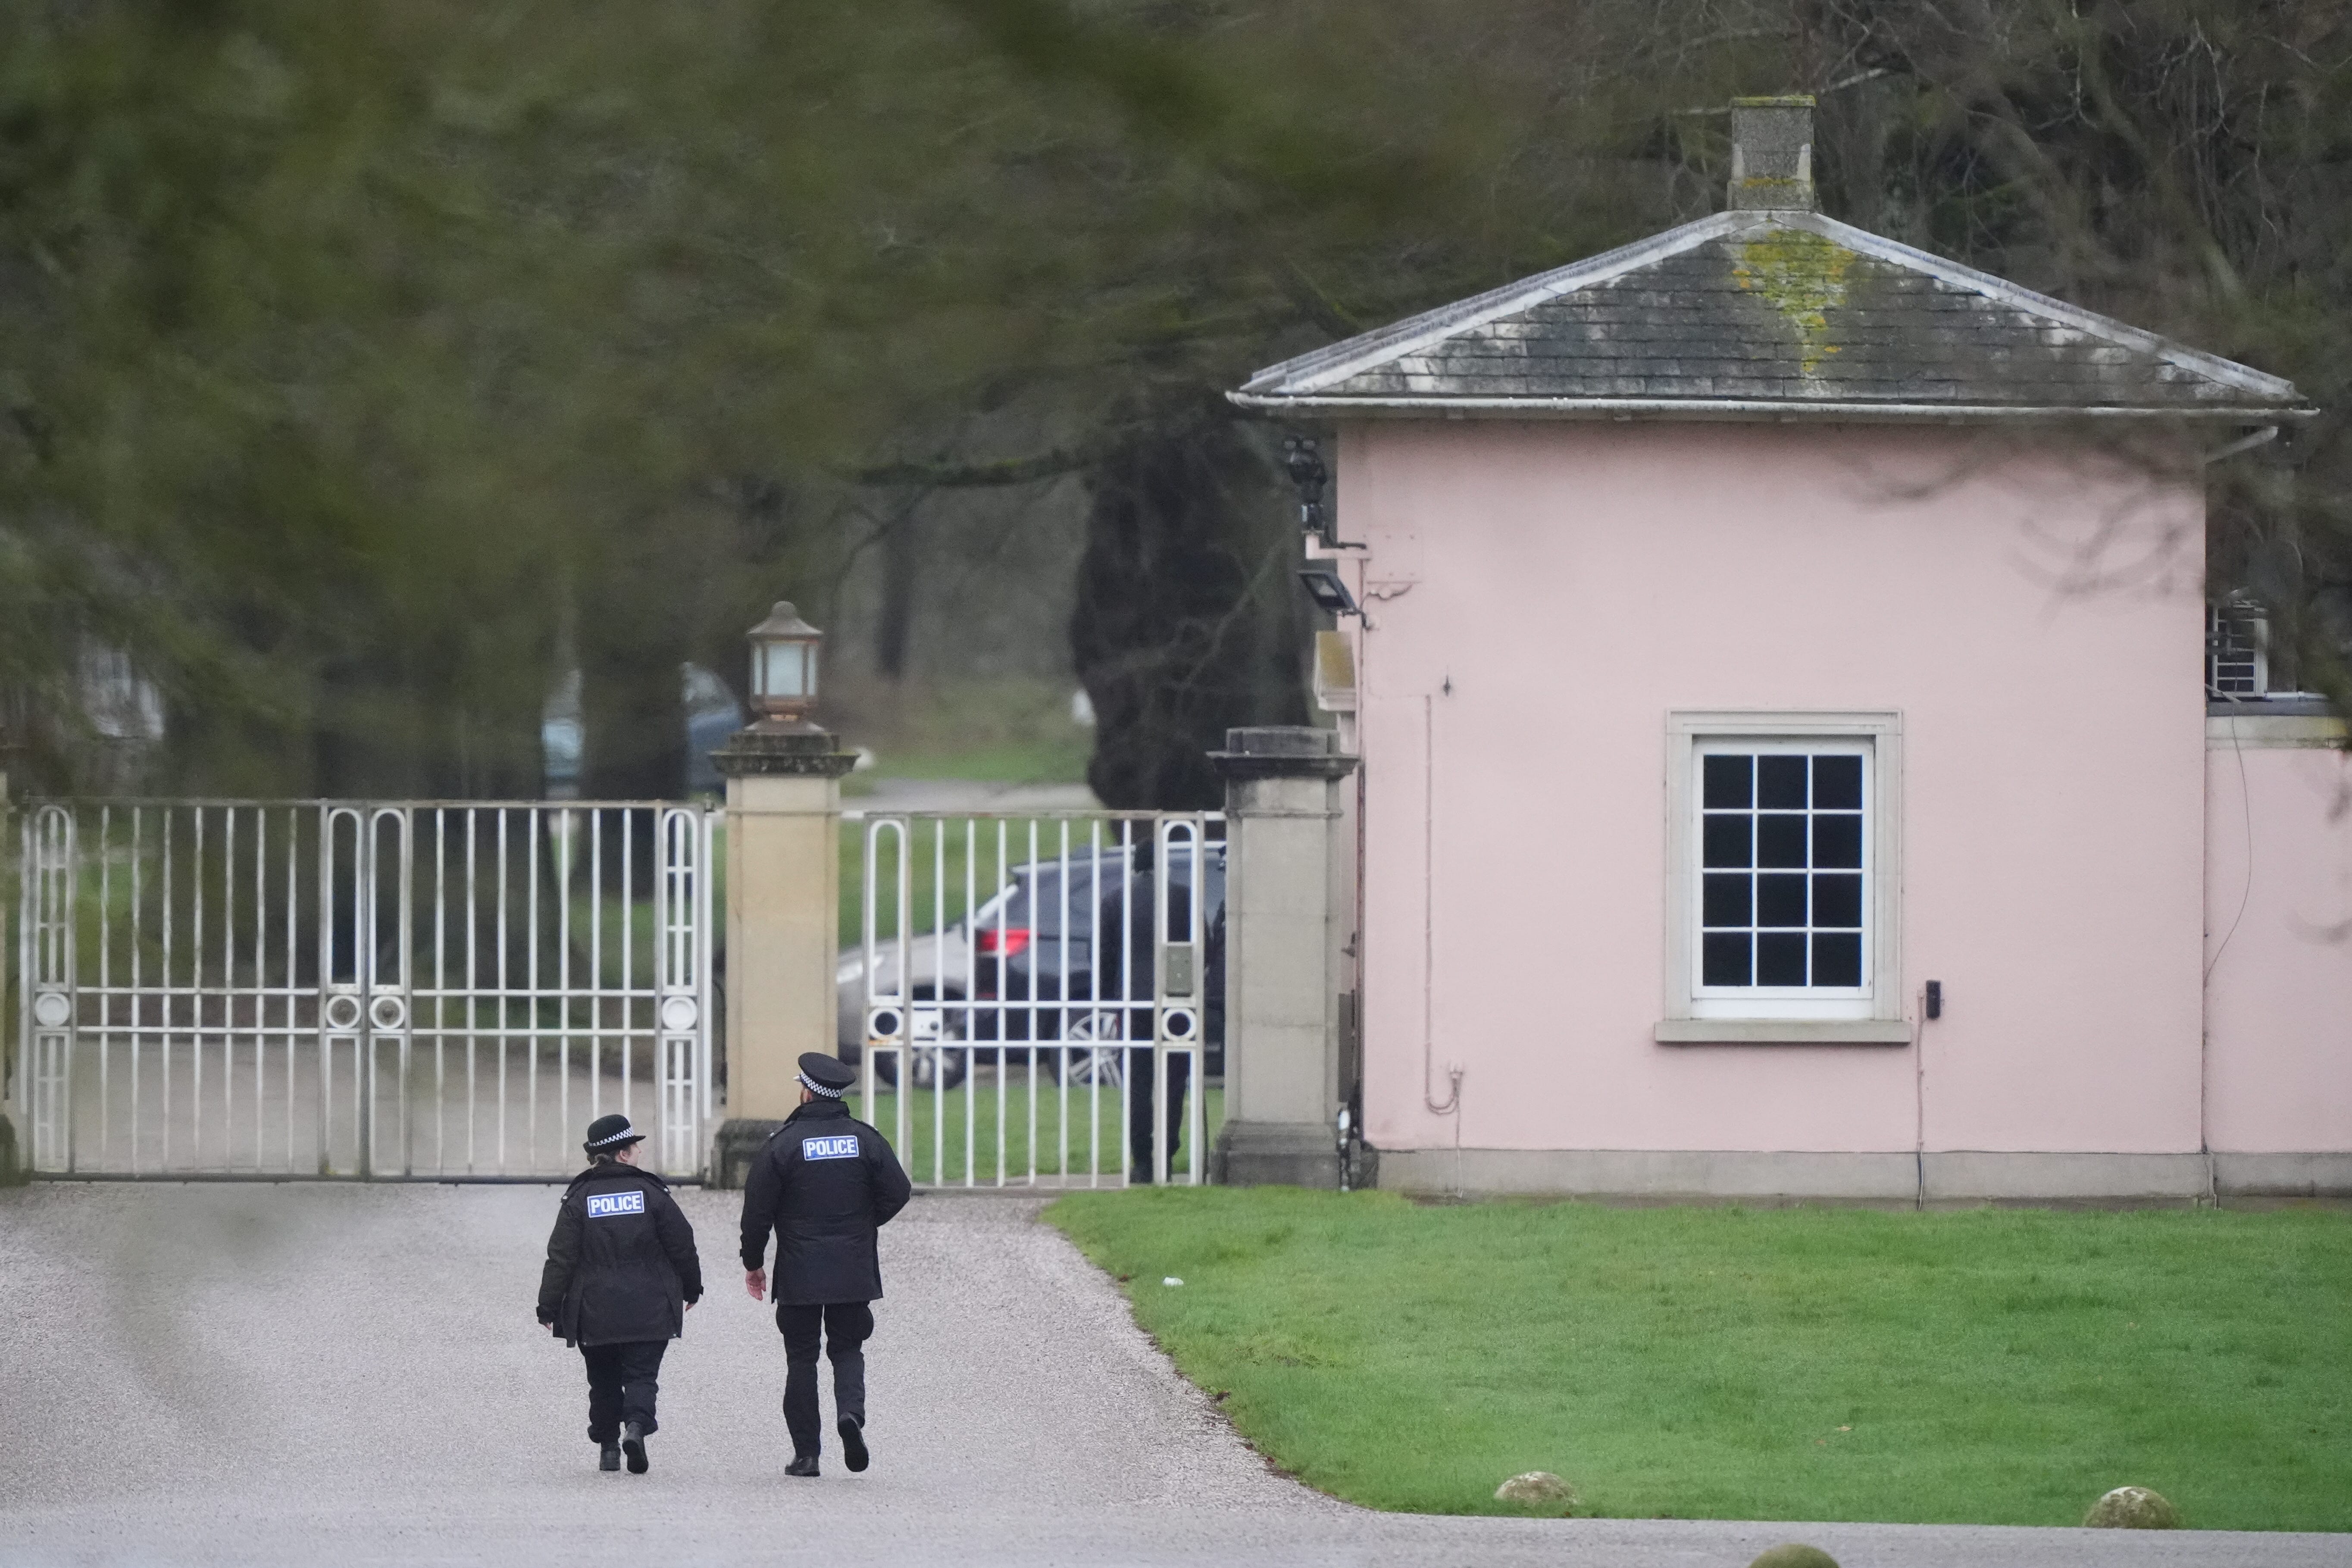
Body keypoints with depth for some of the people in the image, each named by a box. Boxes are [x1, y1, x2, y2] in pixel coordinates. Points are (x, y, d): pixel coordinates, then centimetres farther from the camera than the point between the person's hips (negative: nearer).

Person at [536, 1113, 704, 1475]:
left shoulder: (579, 1198, -2)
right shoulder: (652, 1192, -3)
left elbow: (562, 1258, -4)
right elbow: (682, 1245, 2)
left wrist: (549, 1307, 2)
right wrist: (691, 1289, 18)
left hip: (595, 1314, 1)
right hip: (647, 1312, -1)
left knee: (604, 1380, 14)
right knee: (641, 1374, 0)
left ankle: (608, 1446, 14)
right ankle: (636, 1426, -26)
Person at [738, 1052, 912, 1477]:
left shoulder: (783, 1144, -6)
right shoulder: (866, 1140, 1)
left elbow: (758, 1209, -5)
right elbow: (898, 1192, 1)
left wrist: (753, 1262, 7)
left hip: (799, 1276, -2)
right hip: (854, 1274, 2)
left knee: (801, 1358, 5)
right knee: (847, 1348, 12)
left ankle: (806, 1453, 3)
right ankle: (851, 1410, -18)